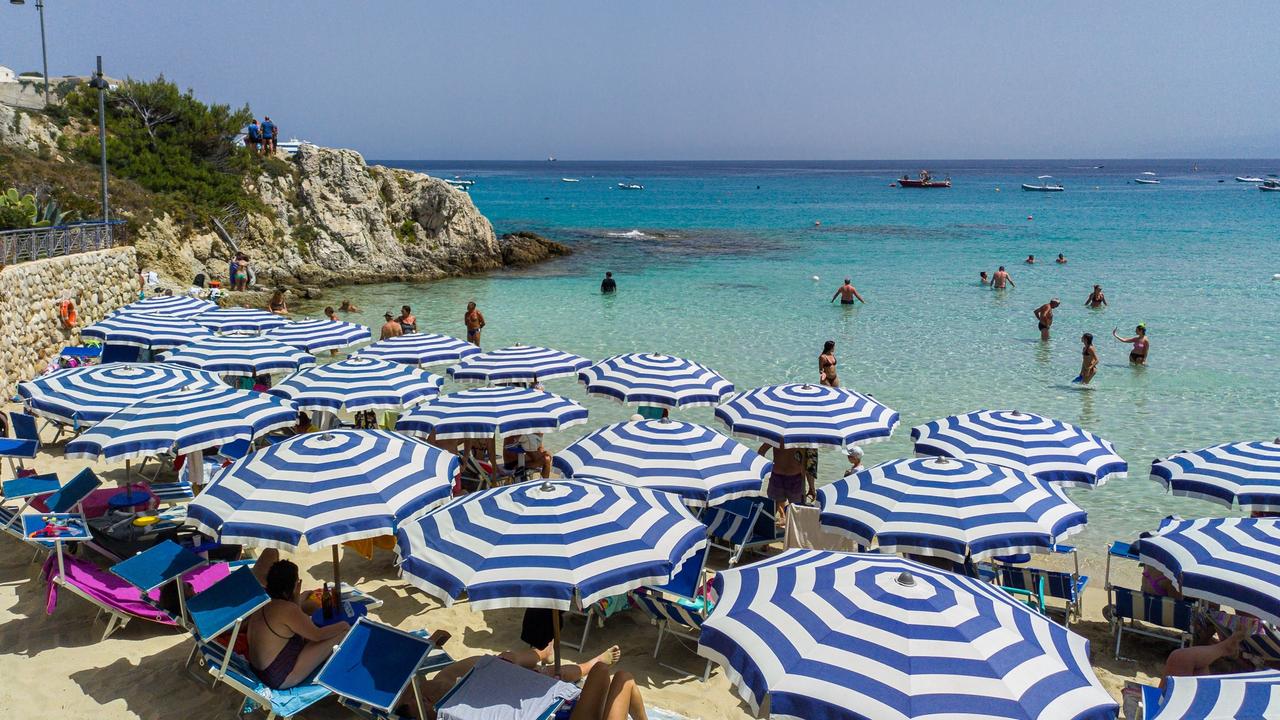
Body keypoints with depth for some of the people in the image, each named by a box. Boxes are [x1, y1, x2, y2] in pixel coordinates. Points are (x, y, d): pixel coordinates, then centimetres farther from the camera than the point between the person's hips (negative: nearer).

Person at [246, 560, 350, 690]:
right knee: (343, 633, -9)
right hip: (280, 678, -10)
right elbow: (317, 635, -17)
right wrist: (343, 625, -2)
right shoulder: (286, 609, -26)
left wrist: (296, 597, 2)